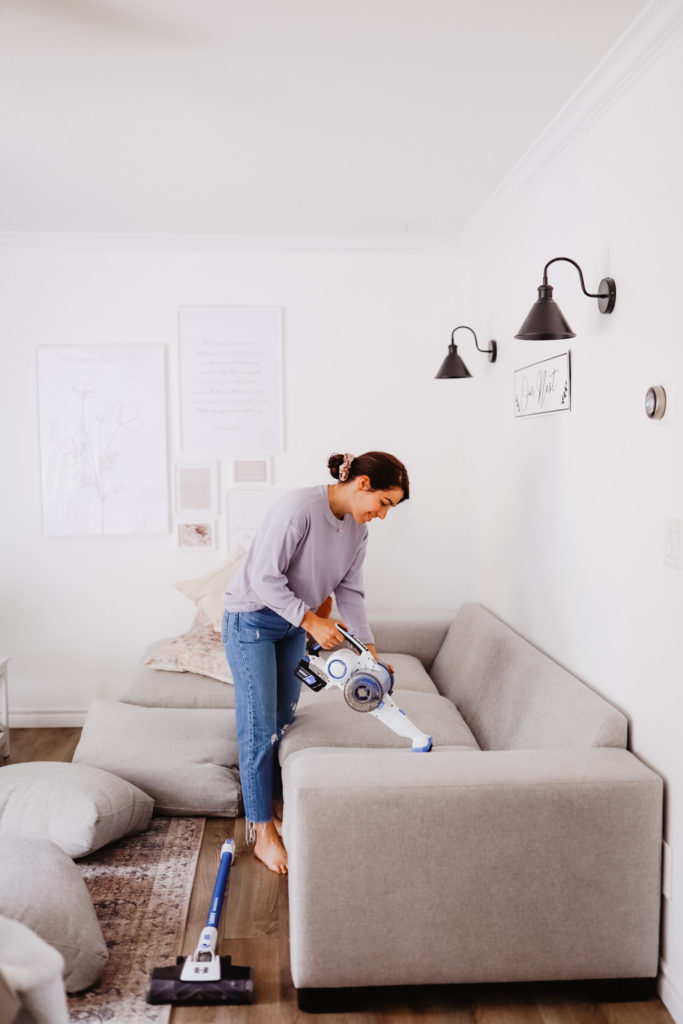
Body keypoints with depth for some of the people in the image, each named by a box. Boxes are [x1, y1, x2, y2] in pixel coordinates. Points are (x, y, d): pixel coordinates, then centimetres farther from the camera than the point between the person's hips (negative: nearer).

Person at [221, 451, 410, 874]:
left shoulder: (357, 530, -2)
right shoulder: (299, 507, -28)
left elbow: (350, 592, 3)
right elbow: (265, 577, -27)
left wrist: (370, 651, -3)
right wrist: (311, 620, -27)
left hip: (294, 624, 8)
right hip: (252, 620, -7)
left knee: (283, 722, 12)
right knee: (259, 728, -3)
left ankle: (271, 812, 27)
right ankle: (262, 831, 9)